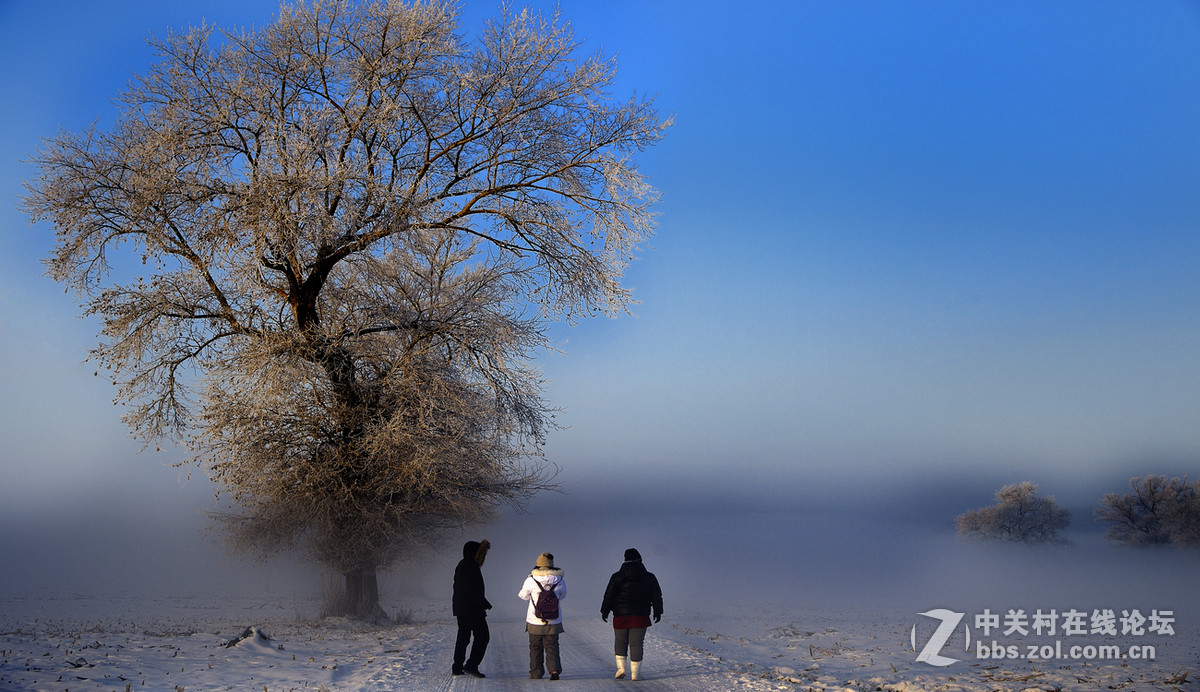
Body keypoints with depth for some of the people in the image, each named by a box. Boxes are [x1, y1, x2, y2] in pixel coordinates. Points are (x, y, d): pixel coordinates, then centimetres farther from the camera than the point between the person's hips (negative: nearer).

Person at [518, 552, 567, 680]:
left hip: (535, 622, -1)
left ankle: (536, 674, 17)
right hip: (554, 622, 1)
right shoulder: (559, 581, -5)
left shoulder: (531, 580, -12)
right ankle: (554, 669, -7)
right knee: (552, 646, 11)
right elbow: (562, 595, 14)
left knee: (535, 647, 13)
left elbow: (523, 596, 4)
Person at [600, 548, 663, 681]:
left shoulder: (617, 577, -2)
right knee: (636, 644, 3)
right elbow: (657, 596, 8)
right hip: (640, 616, 1)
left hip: (621, 615, 0)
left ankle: (621, 667, 1)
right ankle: (635, 673, 2)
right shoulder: (649, 578, 3)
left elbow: (608, 595, -1)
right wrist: (658, 612, 18)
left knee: (620, 641, 14)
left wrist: (605, 611, 7)